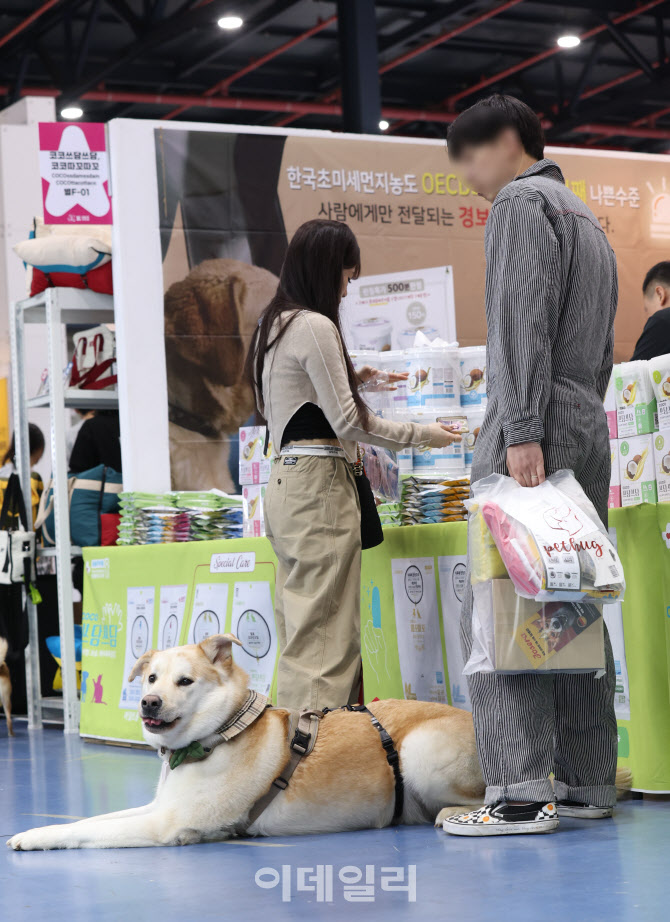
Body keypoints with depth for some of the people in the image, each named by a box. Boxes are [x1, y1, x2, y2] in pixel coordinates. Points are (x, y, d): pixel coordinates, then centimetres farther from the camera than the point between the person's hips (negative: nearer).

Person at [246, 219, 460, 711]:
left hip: (287, 481, 10)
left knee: (301, 631, 10)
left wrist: (350, 378, 24)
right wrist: (421, 434, -3)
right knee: (324, 635, -9)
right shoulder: (316, 327, -11)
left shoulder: (277, 323, 18)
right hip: (319, 484, -10)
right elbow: (346, 422, -11)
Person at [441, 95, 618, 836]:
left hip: (536, 426, -10)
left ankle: (521, 790, -19)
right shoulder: (587, 219, 27)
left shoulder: (522, 202, -2)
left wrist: (522, 431, -21)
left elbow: (525, 318, -15)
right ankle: (588, 783, 8)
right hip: (587, 428, 10)